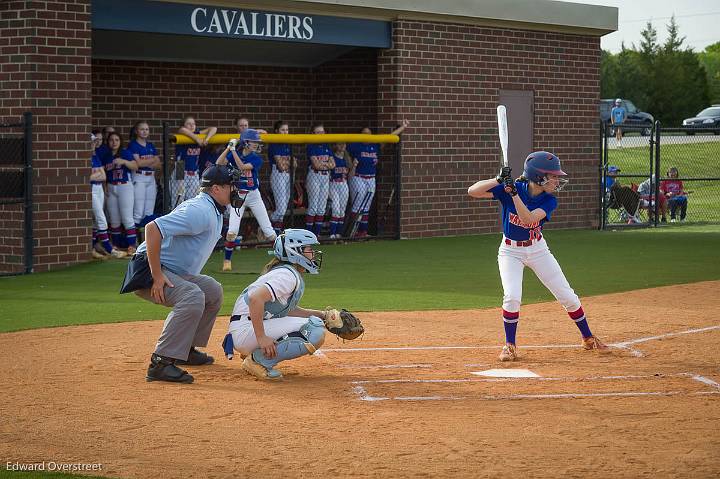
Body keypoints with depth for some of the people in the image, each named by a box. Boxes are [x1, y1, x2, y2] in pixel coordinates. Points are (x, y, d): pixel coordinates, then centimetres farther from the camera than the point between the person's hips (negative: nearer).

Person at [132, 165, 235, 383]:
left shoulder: (214, 212, 14)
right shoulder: (200, 211, -21)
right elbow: (152, 228, -30)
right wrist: (157, 276, -29)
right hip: (149, 271, -11)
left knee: (213, 291, 20)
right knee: (193, 296, -31)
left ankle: (186, 349, 24)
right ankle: (161, 363, -32)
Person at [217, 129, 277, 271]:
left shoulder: (257, 159, -6)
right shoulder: (234, 155, -2)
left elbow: (242, 167, -22)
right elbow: (219, 163, -17)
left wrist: (234, 151, -23)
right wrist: (229, 148, -21)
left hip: (254, 195, 0)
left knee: (268, 230, 0)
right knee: (232, 230, -10)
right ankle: (227, 260, 5)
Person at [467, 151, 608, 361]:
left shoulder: (549, 200, -15)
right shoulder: (509, 188, -20)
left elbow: (527, 218, -33)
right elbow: (473, 191, -26)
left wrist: (513, 192, -40)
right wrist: (499, 180, -37)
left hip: (538, 249, 3)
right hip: (510, 251, -2)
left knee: (568, 296, 4)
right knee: (512, 297, -22)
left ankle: (588, 338, 24)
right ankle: (509, 346, -1)